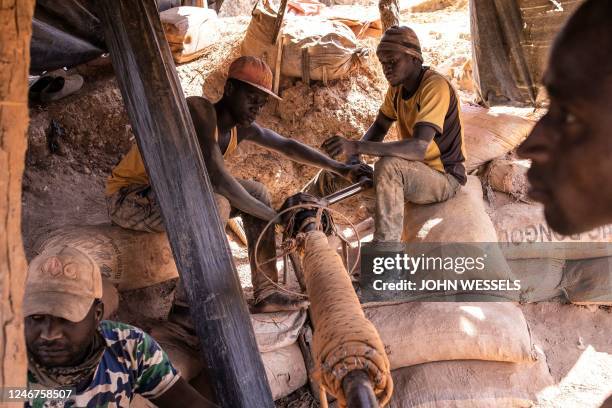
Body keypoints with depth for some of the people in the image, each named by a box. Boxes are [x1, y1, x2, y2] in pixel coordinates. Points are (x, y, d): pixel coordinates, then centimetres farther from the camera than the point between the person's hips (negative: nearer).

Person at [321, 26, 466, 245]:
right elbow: (379, 128, 8)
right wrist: (354, 154, -14)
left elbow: (419, 147, -36)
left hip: (444, 178, -8)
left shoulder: (435, 87, -24)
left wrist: (357, 146, -41)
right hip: (415, 172, 8)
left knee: (388, 166, -36)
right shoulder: (397, 86, 2)